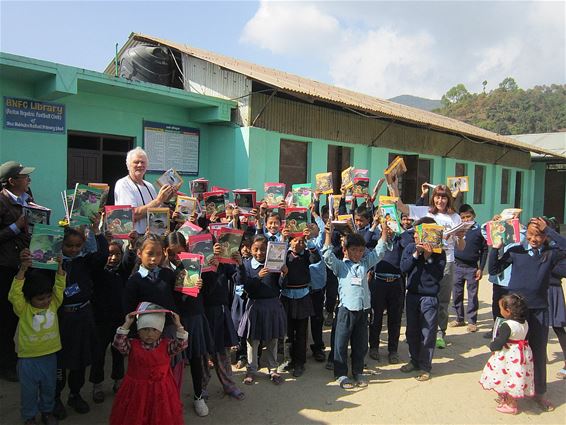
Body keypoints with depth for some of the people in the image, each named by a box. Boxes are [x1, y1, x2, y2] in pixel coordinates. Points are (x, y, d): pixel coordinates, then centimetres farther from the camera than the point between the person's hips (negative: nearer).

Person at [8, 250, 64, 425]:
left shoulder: (54, 303, -4)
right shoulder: (23, 309, -15)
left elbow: (60, 286, -11)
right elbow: (14, 294, -30)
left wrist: (59, 266, -26)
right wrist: (23, 269, -41)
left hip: (50, 355, 3)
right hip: (28, 357, -3)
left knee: (49, 387, 20)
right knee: (29, 390, 15)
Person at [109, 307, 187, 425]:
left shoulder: (166, 345, -6)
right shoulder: (132, 345, -6)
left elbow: (181, 344, -18)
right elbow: (118, 343, -20)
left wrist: (178, 326, -25)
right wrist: (127, 324, -23)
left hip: (160, 390, 0)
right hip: (136, 389, 0)